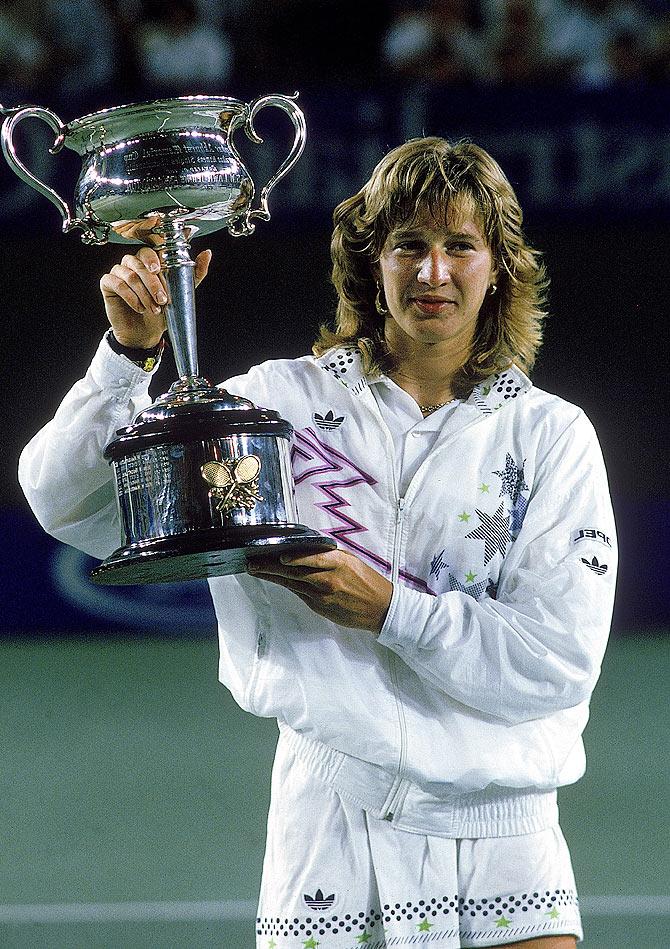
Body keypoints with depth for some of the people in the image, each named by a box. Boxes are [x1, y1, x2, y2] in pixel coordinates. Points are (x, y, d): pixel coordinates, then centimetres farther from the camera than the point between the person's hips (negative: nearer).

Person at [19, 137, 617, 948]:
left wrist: (389, 609, -15)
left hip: (502, 843, 0)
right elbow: (66, 499, 1)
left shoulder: (551, 435, 4)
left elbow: (564, 661, -6)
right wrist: (130, 354, -12)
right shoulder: (285, 400, 4)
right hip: (331, 817, 0)